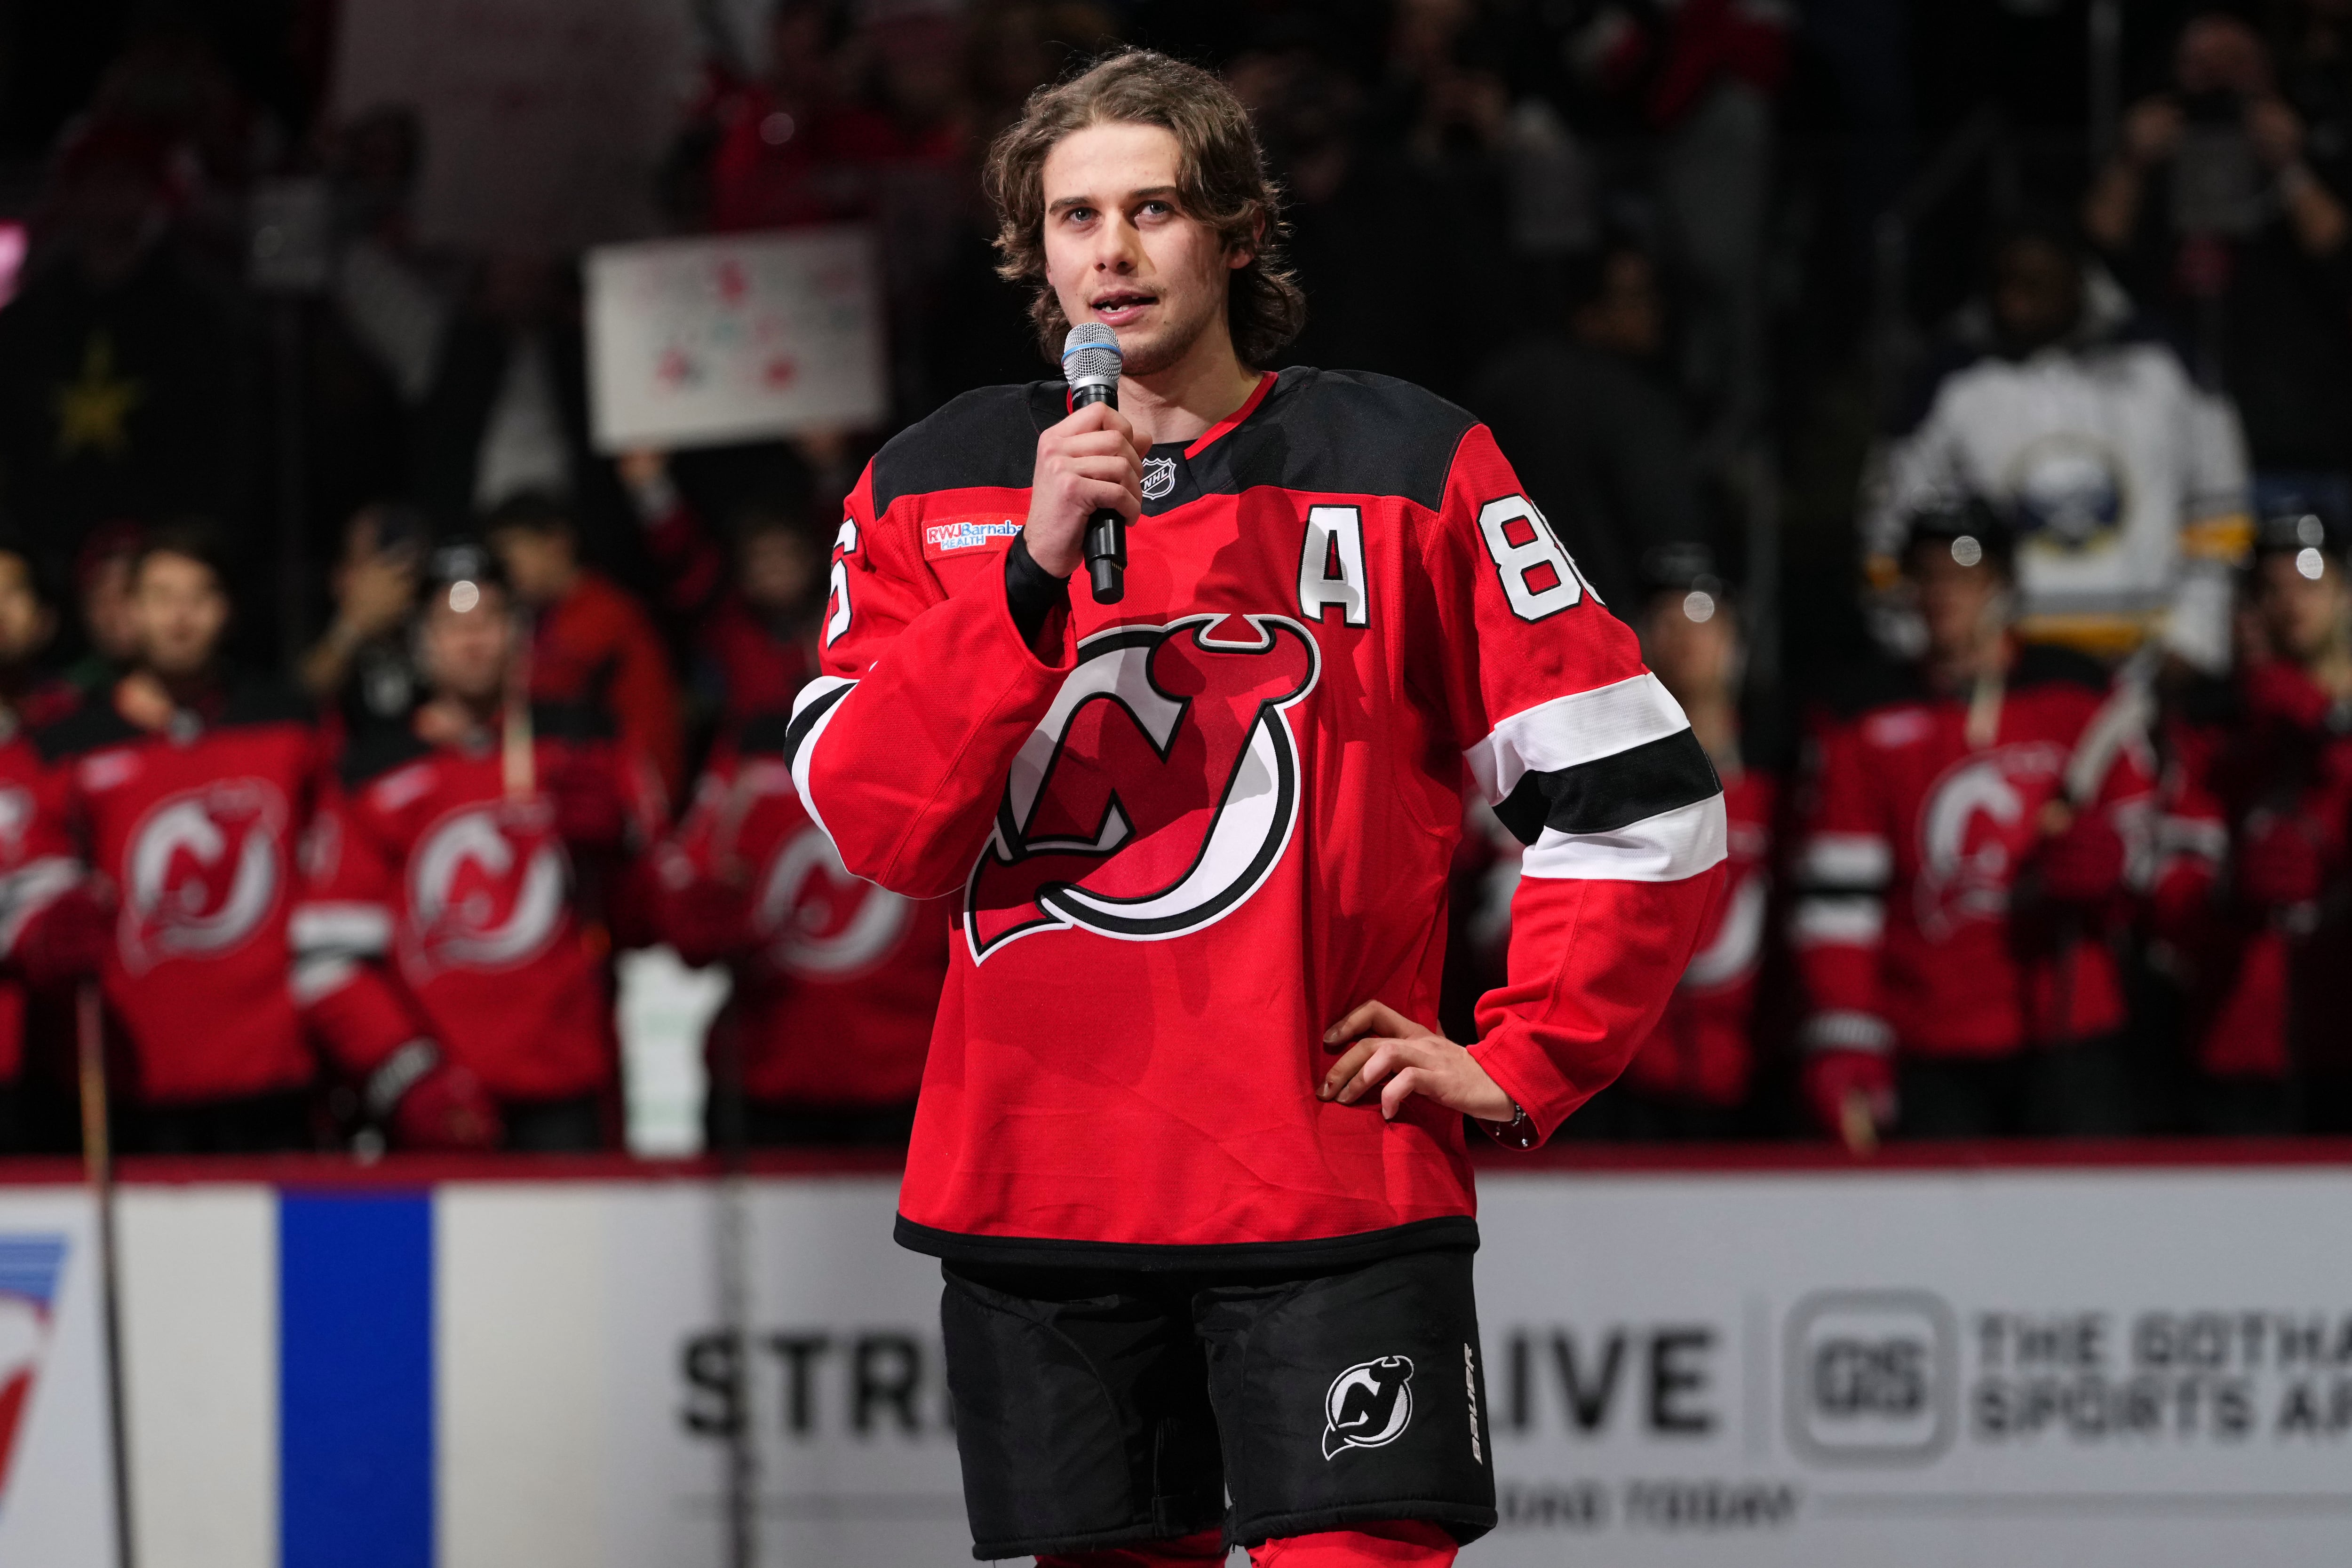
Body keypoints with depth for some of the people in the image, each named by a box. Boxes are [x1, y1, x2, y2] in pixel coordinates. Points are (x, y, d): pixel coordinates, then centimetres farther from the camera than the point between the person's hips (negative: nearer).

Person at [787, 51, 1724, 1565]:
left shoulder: (1404, 468, 0)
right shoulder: (935, 490, 8)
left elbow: (1644, 798, 1)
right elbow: (879, 823, -6)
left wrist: (1519, 1067, -3)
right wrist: (1034, 565, -16)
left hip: (1332, 1204, -3)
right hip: (1035, 1194, 3)